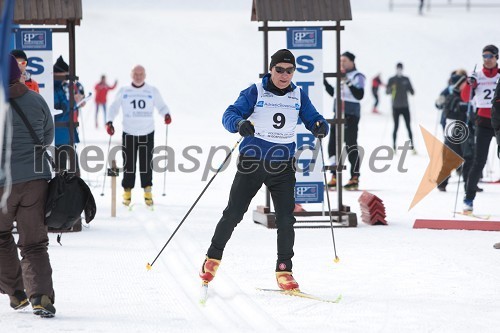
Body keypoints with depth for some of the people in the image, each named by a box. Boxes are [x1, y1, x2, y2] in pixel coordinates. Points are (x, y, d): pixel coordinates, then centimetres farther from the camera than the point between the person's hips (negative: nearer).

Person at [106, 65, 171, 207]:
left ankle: (147, 191, 11)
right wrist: (109, 122, -5)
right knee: (129, 163, 1)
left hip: (147, 133, 0)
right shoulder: (123, 91, 4)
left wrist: (166, 114, -12)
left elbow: (161, 106, 9)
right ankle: (127, 191, 12)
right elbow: (114, 107, 9)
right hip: (128, 133, 0)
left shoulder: (152, 91, 4)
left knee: (146, 163, 0)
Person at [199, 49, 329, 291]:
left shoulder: (299, 96, 5)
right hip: (252, 162, -2)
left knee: (286, 219, -5)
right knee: (233, 213, 0)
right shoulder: (255, 92, -5)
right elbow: (230, 115, -11)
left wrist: (320, 127, -20)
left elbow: (313, 119, 5)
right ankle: (213, 257, 17)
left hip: (283, 166, 2)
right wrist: (239, 124, -35)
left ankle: (284, 271, 3)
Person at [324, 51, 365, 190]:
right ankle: (334, 177, 13)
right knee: (333, 144, 7)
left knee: (351, 145, -7)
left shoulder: (357, 76, -7)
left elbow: (359, 95, -19)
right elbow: (334, 93, 24)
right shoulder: (341, 76, 15)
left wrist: (348, 82, -27)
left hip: (351, 115, -8)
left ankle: (355, 178, -2)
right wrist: (324, 82, 14)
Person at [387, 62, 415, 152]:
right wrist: (391, 89, -21)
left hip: (405, 106, 1)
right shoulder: (392, 80, 3)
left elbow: (412, 92, 11)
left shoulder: (406, 79, 9)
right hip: (396, 107, -1)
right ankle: (394, 146, 4)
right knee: (396, 126, -1)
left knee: (408, 127, -2)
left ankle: (412, 145, -1)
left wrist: (411, 91, -10)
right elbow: (387, 92, -2)